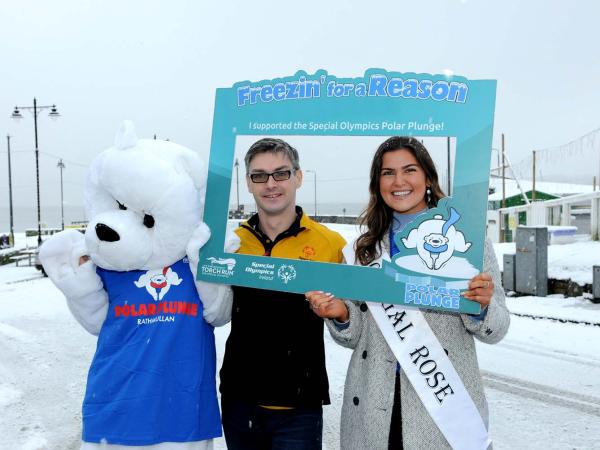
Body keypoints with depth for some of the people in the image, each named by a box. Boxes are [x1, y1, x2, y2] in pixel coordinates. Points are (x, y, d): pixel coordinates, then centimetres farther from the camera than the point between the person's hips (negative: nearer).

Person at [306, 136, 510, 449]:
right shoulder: (363, 249, 5)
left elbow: (495, 330, -1)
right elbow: (354, 337, 9)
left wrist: (482, 306, -21)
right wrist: (340, 314, -12)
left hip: (444, 405, -2)